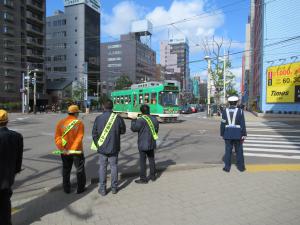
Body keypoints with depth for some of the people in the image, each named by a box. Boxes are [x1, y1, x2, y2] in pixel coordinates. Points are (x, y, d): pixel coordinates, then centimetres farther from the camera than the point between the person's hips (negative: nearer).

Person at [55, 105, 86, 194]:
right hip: (77, 151, -4)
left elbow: (57, 137, -9)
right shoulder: (79, 123, -13)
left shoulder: (61, 123, 0)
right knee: (80, 170, 13)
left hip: (64, 152, 4)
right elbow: (79, 138, -21)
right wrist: (73, 149, -21)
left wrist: (62, 148, -14)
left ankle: (66, 189, 27)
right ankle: (80, 188, 21)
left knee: (66, 170, 18)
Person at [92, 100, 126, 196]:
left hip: (102, 148, 0)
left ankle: (102, 189, 18)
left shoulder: (98, 118, -8)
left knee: (102, 167, 11)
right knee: (114, 167, 13)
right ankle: (114, 188, 22)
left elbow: (94, 133, -3)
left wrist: (97, 145, 11)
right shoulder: (118, 118, -10)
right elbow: (123, 131, 0)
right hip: (114, 148, 0)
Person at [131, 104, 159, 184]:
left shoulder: (141, 120, -19)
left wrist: (133, 121, 3)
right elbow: (156, 129, 10)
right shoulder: (154, 119, 1)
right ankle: (153, 176, 29)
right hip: (152, 143, 6)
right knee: (151, 159, 18)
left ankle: (143, 178, 10)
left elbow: (134, 128, -12)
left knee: (142, 161, 4)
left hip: (143, 144, -6)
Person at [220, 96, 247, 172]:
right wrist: (243, 135, -2)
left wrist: (222, 134, 6)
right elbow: (243, 125, -8)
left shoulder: (225, 111, -4)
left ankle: (227, 167, 10)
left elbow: (222, 124, -2)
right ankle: (241, 167, 19)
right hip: (237, 134, -1)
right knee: (239, 151, 11)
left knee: (228, 151, 6)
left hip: (228, 134, 1)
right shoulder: (240, 111, -7)